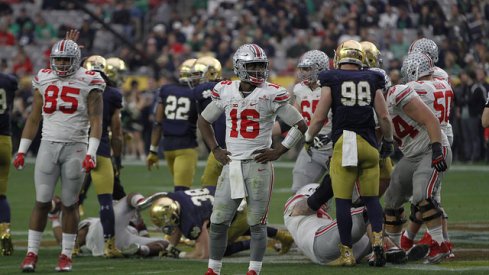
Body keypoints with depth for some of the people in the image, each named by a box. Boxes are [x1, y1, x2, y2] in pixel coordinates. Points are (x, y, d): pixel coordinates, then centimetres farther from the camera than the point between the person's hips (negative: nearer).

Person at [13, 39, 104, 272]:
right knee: (42, 202, -3)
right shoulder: (44, 80, 9)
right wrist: (22, 150, 12)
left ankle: (66, 255, 10)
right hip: (48, 145, 2)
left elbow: (96, 120, -6)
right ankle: (31, 253, 0)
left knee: (69, 204, 2)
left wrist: (91, 153, -16)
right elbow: (34, 119, 15)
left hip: (75, 148, -2)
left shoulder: (88, 82, -2)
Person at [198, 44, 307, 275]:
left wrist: (278, 151, -6)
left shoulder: (271, 95, -6)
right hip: (232, 164, 4)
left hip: (258, 164, -4)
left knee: (256, 223, 0)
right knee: (218, 221, 4)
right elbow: (203, 121, 20)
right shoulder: (225, 92, 5)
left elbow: (300, 125, -1)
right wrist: (215, 150, 9)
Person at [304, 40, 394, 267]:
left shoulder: (331, 80, 1)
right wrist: (388, 142, 22)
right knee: (371, 197, 12)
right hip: (369, 143, 3)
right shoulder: (372, 80, 8)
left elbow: (319, 117, -1)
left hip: (343, 144, -3)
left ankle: (347, 253, 0)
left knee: (343, 201, 1)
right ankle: (377, 240, -7)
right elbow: (384, 116, 7)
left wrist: (308, 138, 16)